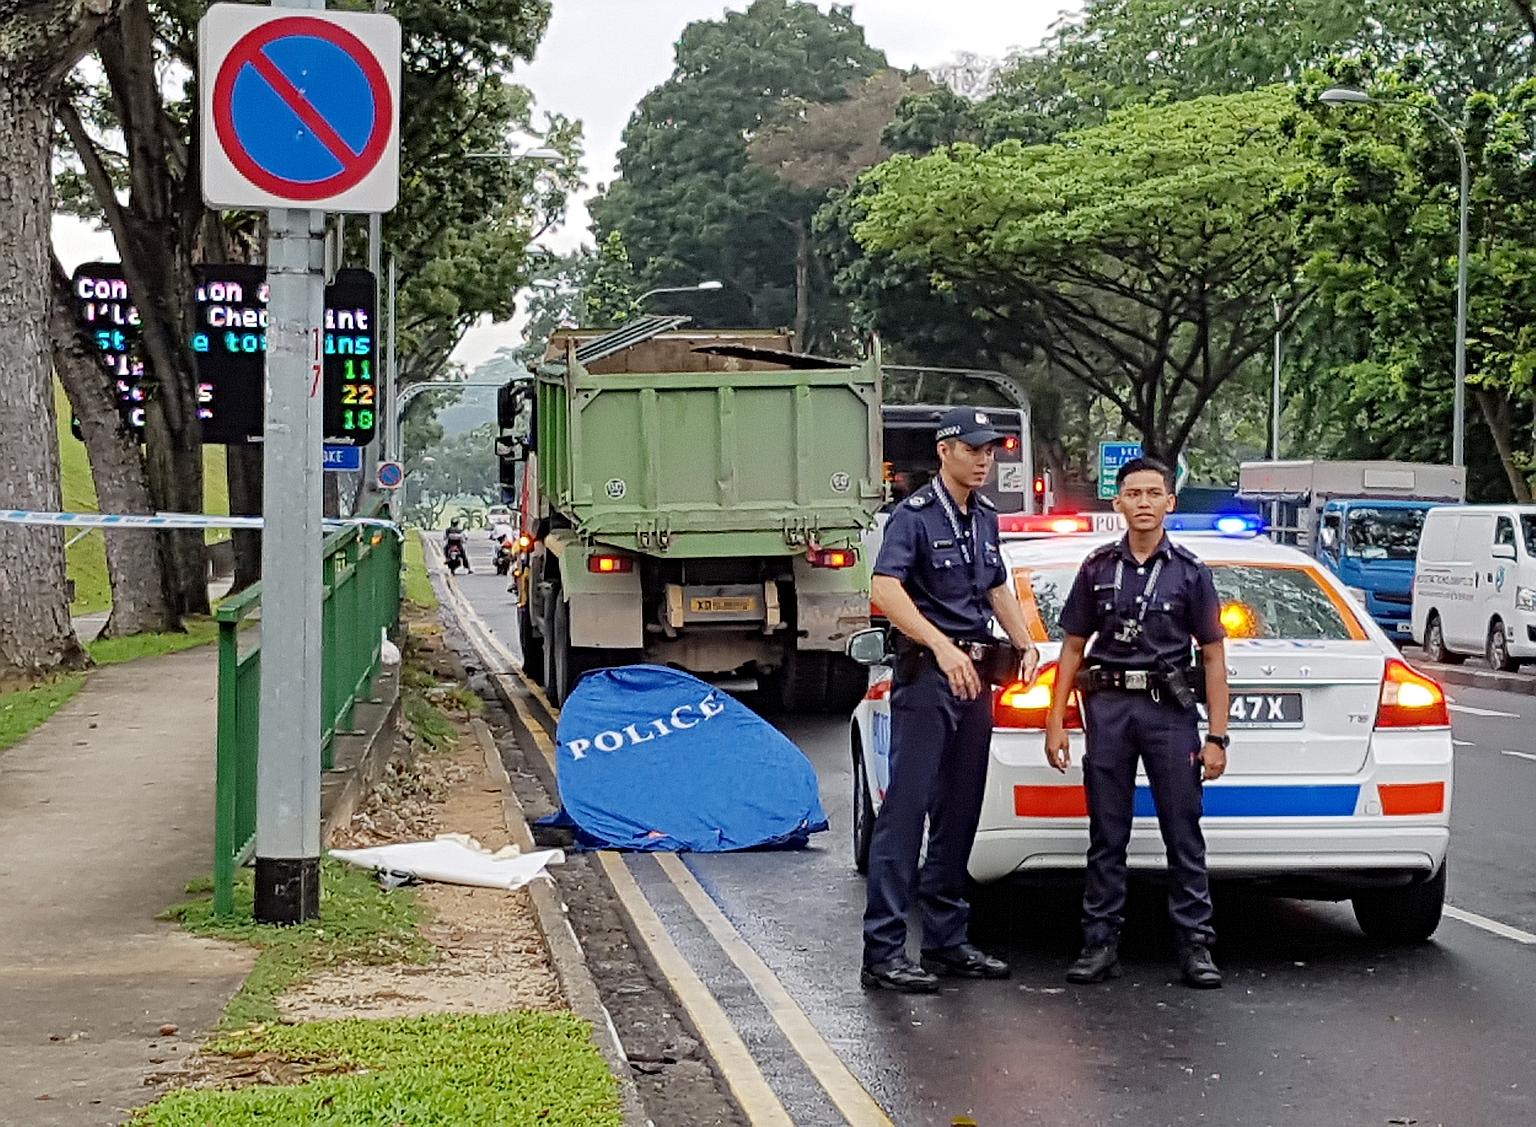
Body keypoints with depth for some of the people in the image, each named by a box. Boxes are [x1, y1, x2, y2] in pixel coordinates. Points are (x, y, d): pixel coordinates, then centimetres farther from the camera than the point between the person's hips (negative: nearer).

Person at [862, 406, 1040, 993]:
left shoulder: (984, 517, 16)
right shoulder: (916, 515, -10)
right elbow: (886, 589, -24)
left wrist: (1025, 643, 13)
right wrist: (942, 646, -35)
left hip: (975, 675, 8)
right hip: (927, 676, -8)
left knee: (959, 813, 11)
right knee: (907, 807, -10)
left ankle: (946, 940, 18)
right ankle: (884, 951, -10)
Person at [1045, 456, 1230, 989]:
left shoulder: (1190, 572, 5)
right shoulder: (1098, 568, 9)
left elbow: (1213, 656, 5)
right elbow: (1073, 647, 12)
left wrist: (1216, 736, -2)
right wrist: (1056, 721, 5)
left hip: (1170, 709, -2)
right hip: (1108, 706, 2)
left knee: (1184, 833, -2)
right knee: (1106, 835, 5)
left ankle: (1195, 944, 2)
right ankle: (1101, 942, 10)